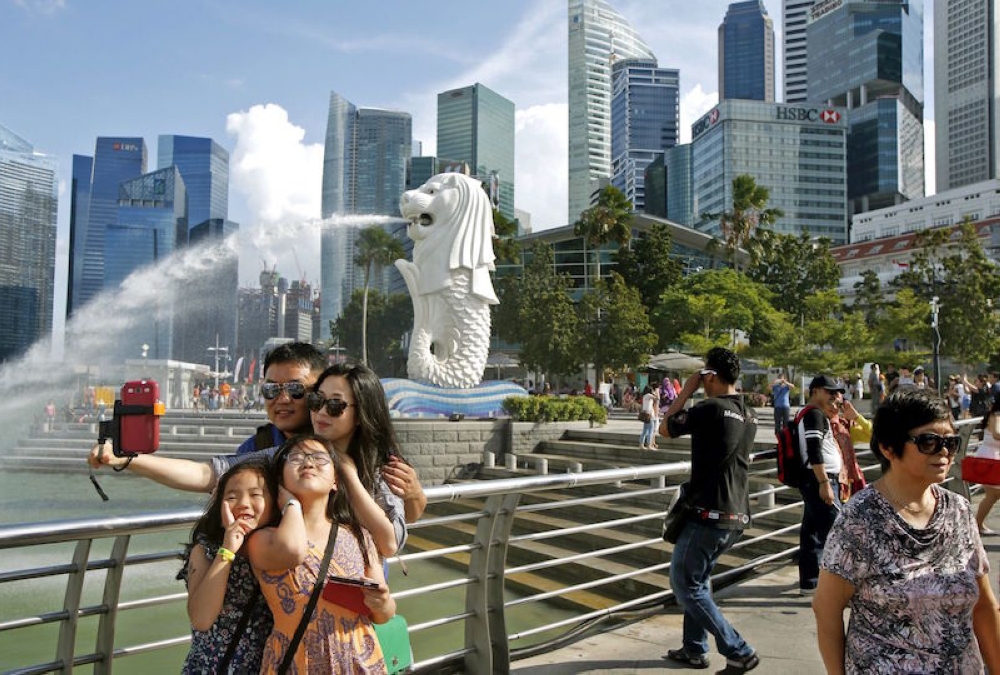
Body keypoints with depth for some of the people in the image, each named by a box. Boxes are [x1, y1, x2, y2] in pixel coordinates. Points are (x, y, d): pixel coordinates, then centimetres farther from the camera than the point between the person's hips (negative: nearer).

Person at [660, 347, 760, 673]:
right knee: (698, 578, 22)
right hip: (737, 515, 9)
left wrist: (687, 390, 1)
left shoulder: (710, 408, -17)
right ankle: (694, 649, 27)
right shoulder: (749, 414, 8)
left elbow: (665, 428, -3)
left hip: (710, 514, -9)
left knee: (684, 584, 3)